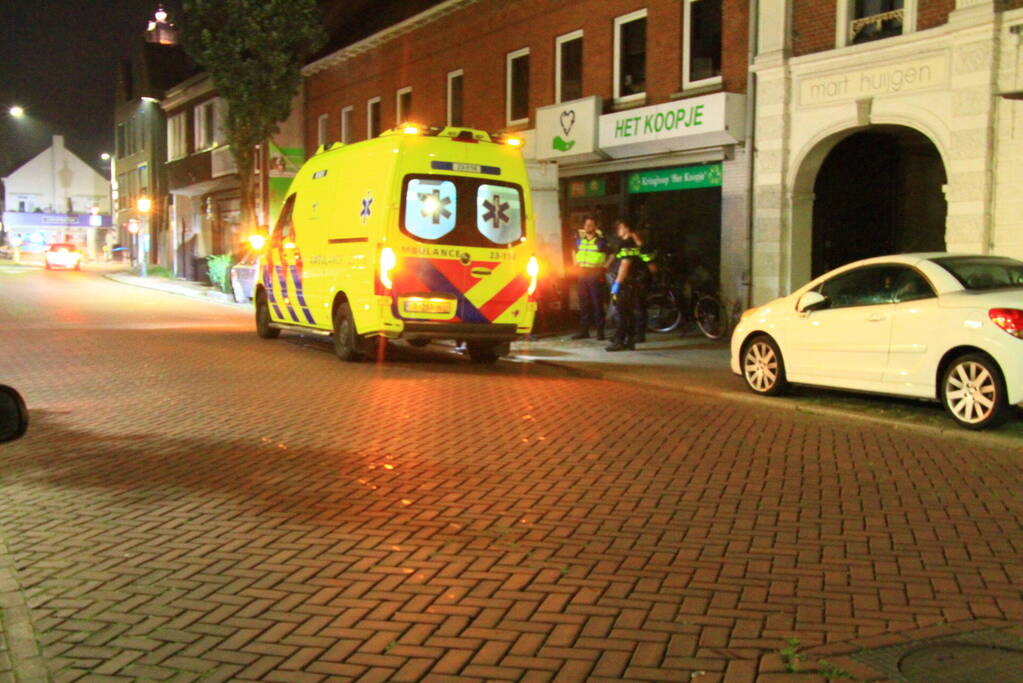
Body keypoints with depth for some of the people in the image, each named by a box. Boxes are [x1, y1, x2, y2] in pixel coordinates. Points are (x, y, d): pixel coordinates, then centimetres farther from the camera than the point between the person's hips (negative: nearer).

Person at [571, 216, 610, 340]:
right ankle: (584, 330, 14)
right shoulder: (579, 238, 9)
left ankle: (600, 331, 1)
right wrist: (576, 263, 18)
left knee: (597, 303, -5)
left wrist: (605, 266, -3)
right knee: (583, 303, 8)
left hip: (596, 274, -5)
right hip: (582, 273, 5)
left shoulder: (601, 240, -6)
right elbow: (574, 251, 28)